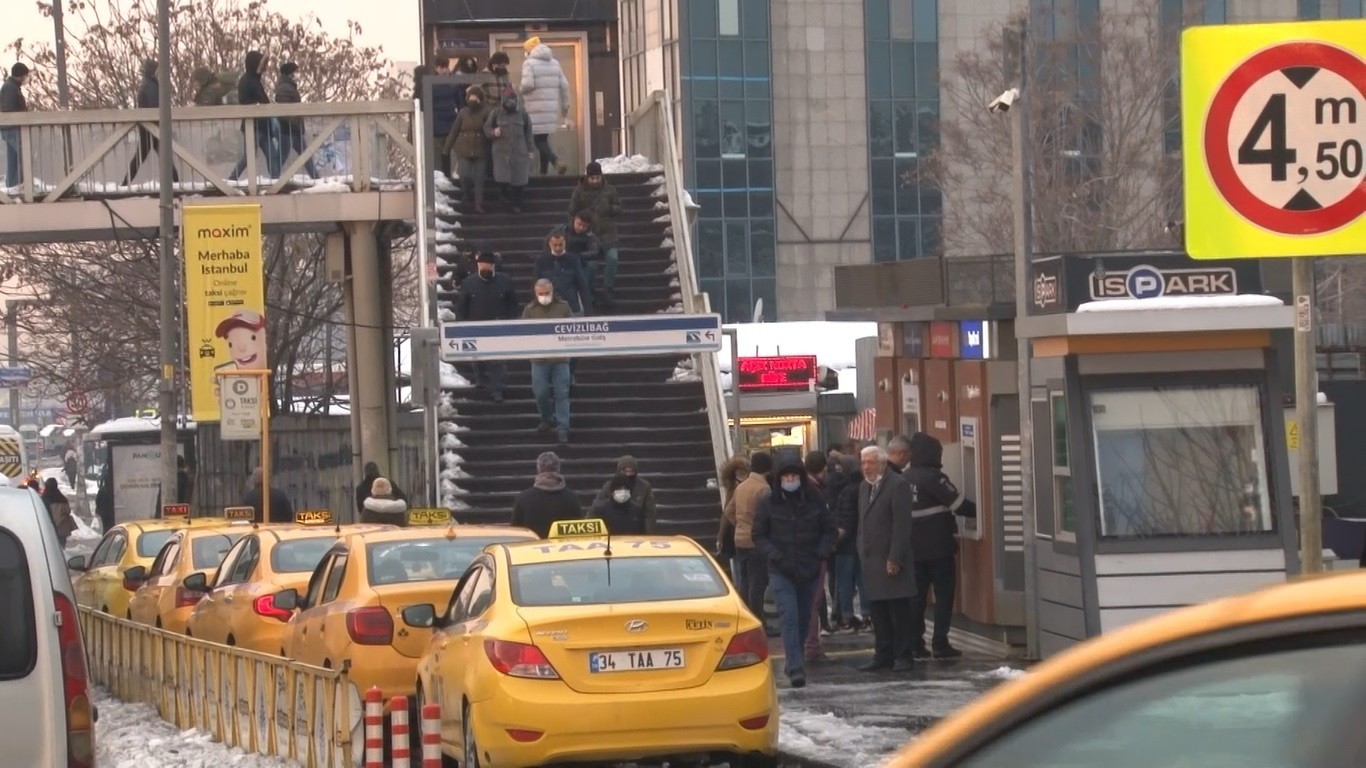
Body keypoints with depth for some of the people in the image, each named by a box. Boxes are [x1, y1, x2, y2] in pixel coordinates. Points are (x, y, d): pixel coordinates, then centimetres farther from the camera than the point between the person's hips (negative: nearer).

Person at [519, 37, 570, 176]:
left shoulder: (529, 63, -8)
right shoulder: (554, 63, 12)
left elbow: (527, 84, -20)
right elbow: (564, 85, 11)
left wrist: (522, 91, 3)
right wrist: (565, 105, 18)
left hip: (535, 109, -7)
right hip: (551, 107, 7)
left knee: (538, 140, -6)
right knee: (544, 139, 16)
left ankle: (556, 163, -25)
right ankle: (544, 171, 16)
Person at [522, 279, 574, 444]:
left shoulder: (563, 307, 2)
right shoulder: (530, 310, 1)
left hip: (560, 358, 0)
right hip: (539, 359, 0)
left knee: (562, 393, -1)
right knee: (540, 392, 6)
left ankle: (562, 428, 2)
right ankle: (547, 420, 29)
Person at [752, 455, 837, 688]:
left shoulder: (815, 500, 3)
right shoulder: (769, 503, -1)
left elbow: (829, 531, 10)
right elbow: (759, 536, 2)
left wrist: (819, 555, -6)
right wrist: (778, 557, -12)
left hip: (809, 570, 3)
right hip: (781, 571, -3)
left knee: (804, 617, 10)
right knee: (789, 617, -14)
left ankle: (793, 659, 28)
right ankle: (795, 667, -20)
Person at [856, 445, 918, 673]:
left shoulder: (897, 484, -10)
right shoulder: (864, 486, 16)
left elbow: (902, 525, -14)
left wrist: (894, 558, -18)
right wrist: (862, 553, 11)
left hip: (892, 560, -8)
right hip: (871, 559, 8)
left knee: (899, 610, -3)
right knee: (877, 611, 9)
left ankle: (903, 656, 2)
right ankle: (883, 655, 15)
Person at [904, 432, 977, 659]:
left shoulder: (905, 478, 7)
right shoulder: (933, 477, -14)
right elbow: (958, 504, -13)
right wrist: (979, 511, 3)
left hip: (914, 547, 6)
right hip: (938, 547, -6)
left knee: (916, 596, 9)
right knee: (944, 594, 0)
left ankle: (915, 644, 7)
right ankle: (940, 644, -4)